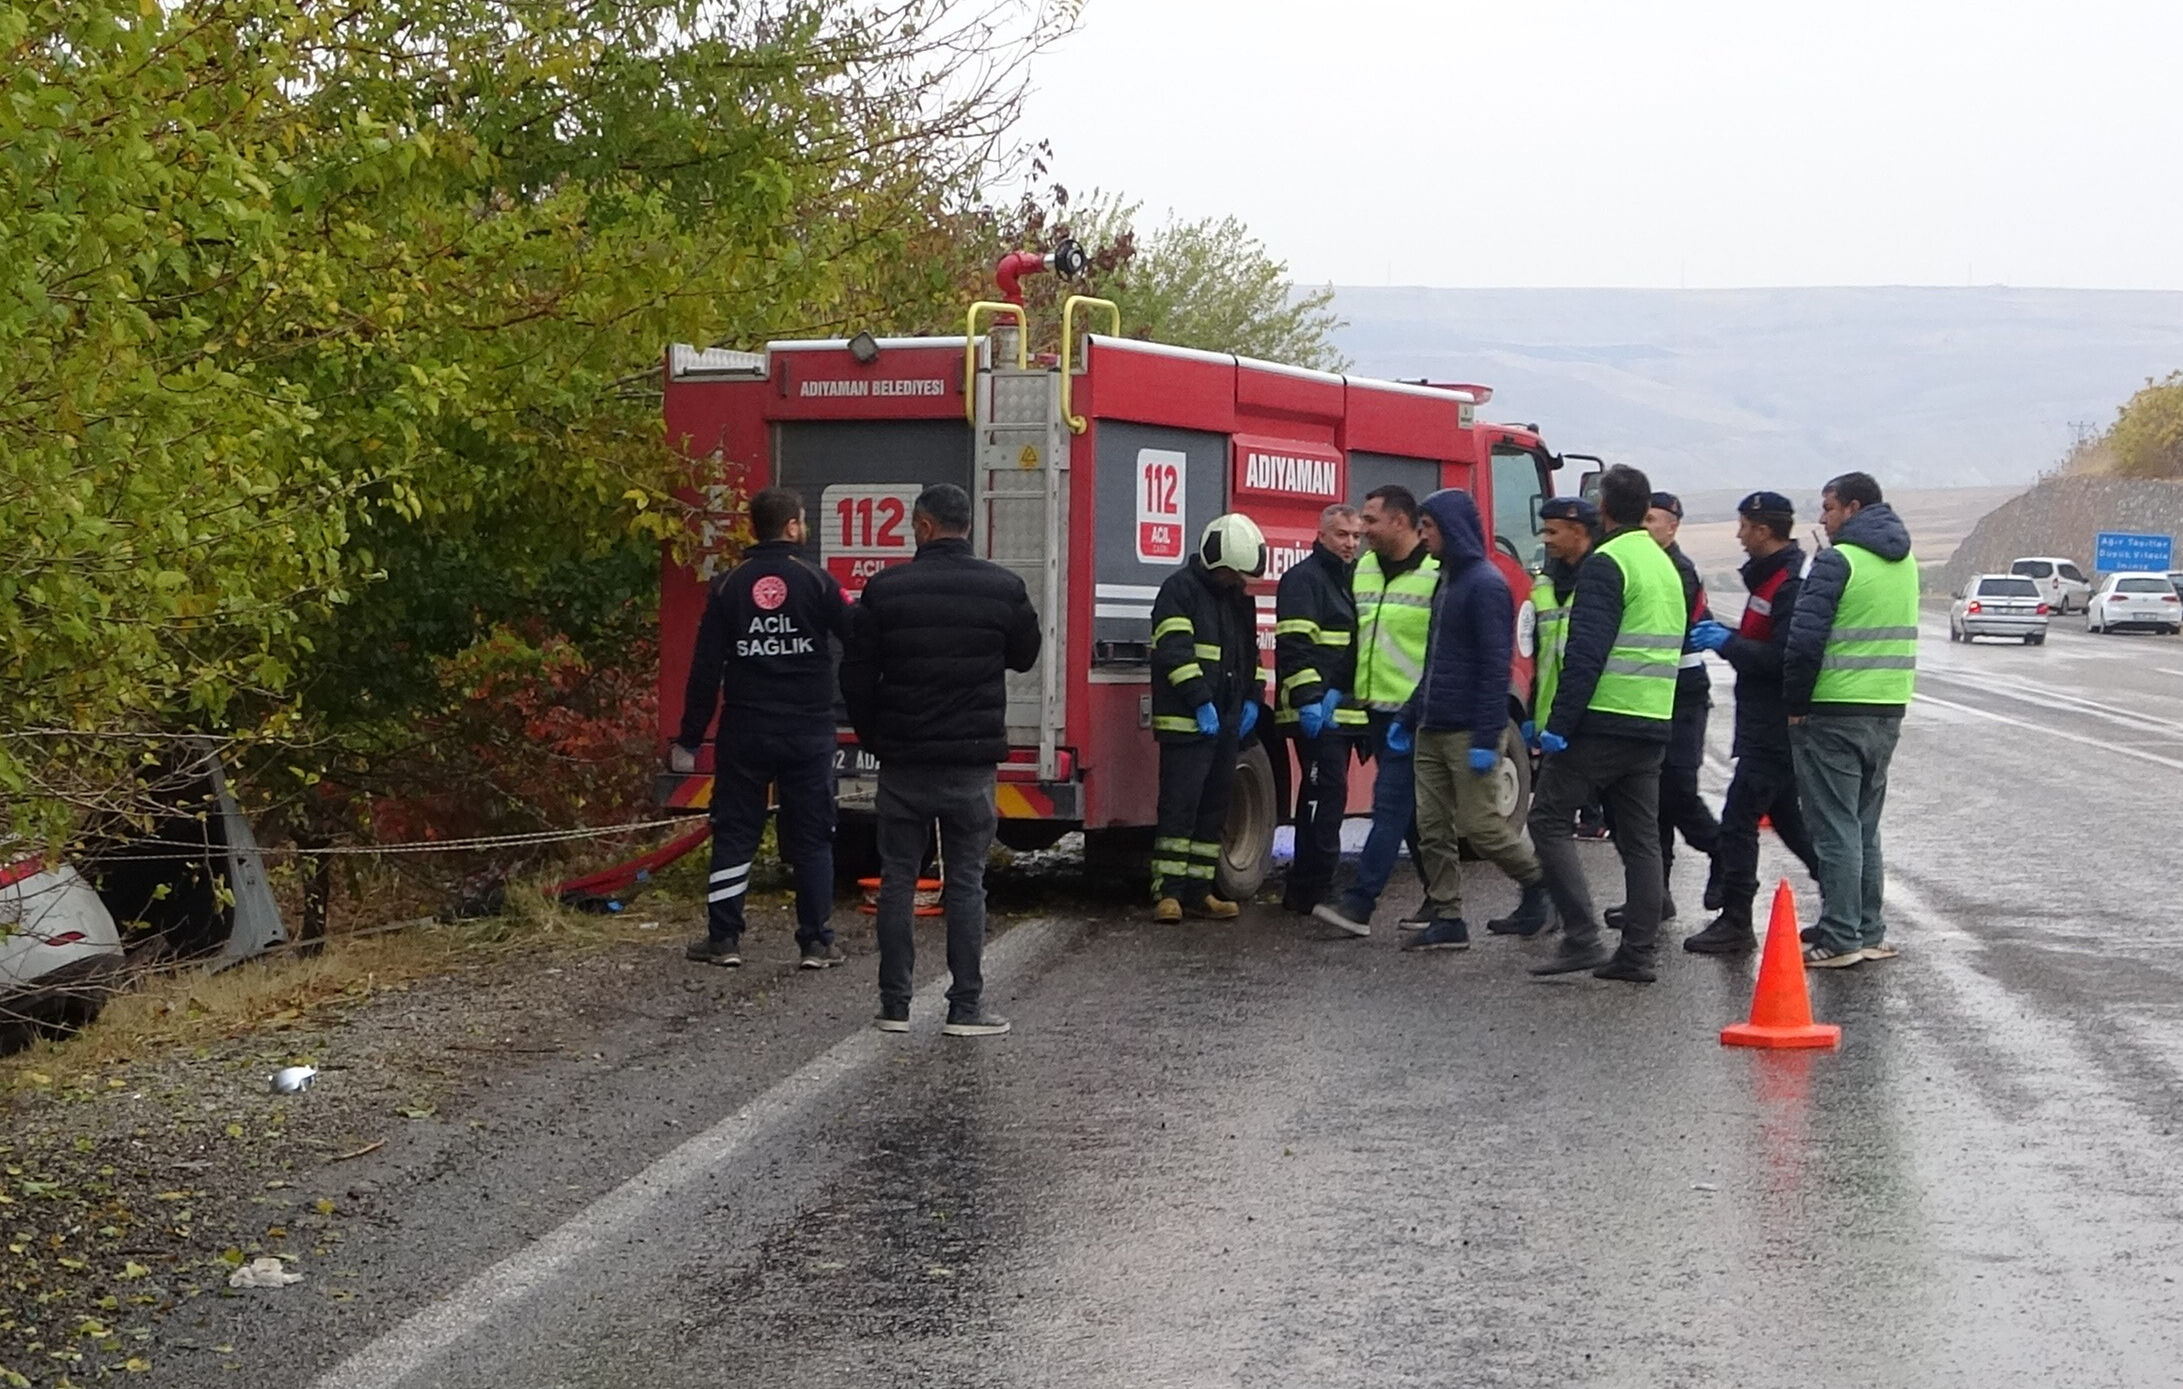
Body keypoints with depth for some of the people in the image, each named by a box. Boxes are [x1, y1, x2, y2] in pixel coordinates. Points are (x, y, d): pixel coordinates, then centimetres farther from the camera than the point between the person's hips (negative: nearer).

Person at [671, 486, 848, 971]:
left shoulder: (729, 586, 0)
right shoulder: (816, 581, -6)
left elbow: (705, 669, -1)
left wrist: (689, 739, 4)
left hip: (745, 731, 1)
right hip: (808, 731, -1)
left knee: (733, 833, 8)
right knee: (812, 838, 6)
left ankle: (723, 937, 7)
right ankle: (816, 940, 7)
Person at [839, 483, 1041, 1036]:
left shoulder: (885, 589, -5)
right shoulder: (1003, 589, -4)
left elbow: (856, 676, -1)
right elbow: (1025, 656, 12)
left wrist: (872, 736, 14)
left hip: (902, 761, 0)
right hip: (972, 762, 0)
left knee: (897, 879, 7)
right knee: (965, 882, 4)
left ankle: (894, 1005, 9)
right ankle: (966, 1007, 3)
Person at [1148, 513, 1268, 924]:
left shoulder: (1239, 598, 17)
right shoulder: (1181, 589, -8)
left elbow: (1250, 650, 26)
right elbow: (1174, 650, -16)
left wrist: (1252, 698, 12)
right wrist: (1201, 703, -20)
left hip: (1226, 721, 8)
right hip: (1186, 721, -8)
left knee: (1214, 808, 8)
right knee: (1180, 805, -10)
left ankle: (1199, 889, 12)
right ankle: (1167, 891, -9)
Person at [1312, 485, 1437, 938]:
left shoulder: (1437, 574, -11)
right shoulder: (1364, 569, 13)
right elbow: (1354, 637, 22)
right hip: (1377, 711, 8)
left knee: (1392, 803, -10)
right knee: (1412, 810, 13)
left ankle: (1359, 904, -13)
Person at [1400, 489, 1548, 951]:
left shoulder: (1485, 584, -13)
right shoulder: (1447, 580, 16)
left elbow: (1495, 667, -18)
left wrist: (1486, 739, -22)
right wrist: (1409, 717, 20)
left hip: (1468, 733, -9)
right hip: (1433, 732, 9)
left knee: (1478, 823, -4)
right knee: (1433, 827, 5)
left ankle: (1538, 882, 17)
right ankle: (1446, 919, 9)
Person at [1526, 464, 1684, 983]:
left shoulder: (1606, 564, -10)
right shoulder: (1667, 566, 18)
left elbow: (1586, 653, -18)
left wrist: (1560, 724, -18)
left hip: (1604, 720, -8)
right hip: (1654, 726, 8)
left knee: (1549, 818, -2)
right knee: (1640, 837, 9)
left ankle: (1582, 938, -10)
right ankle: (1638, 953, 7)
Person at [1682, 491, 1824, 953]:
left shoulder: (1790, 584, -19)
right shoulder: (1771, 576, 14)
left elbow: (1781, 658, -26)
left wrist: (1728, 644, -17)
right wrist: (1726, 637, 11)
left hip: (1773, 729, -11)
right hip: (1769, 726, 11)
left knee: (1739, 819, -7)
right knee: (1788, 817, 17)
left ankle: (1736, 923, -1)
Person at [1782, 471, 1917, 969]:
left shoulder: (1837, 561, -13)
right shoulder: (1906, 562, 13)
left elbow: (1805, 639, -17)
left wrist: (1795, 703, -6)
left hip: (1835, 712, -8)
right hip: (1889, 710, 8)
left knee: (1836, 828, -3)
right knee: (1865, 827, 16)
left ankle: (1840, 938, -4)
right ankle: (1869, 932, 18)